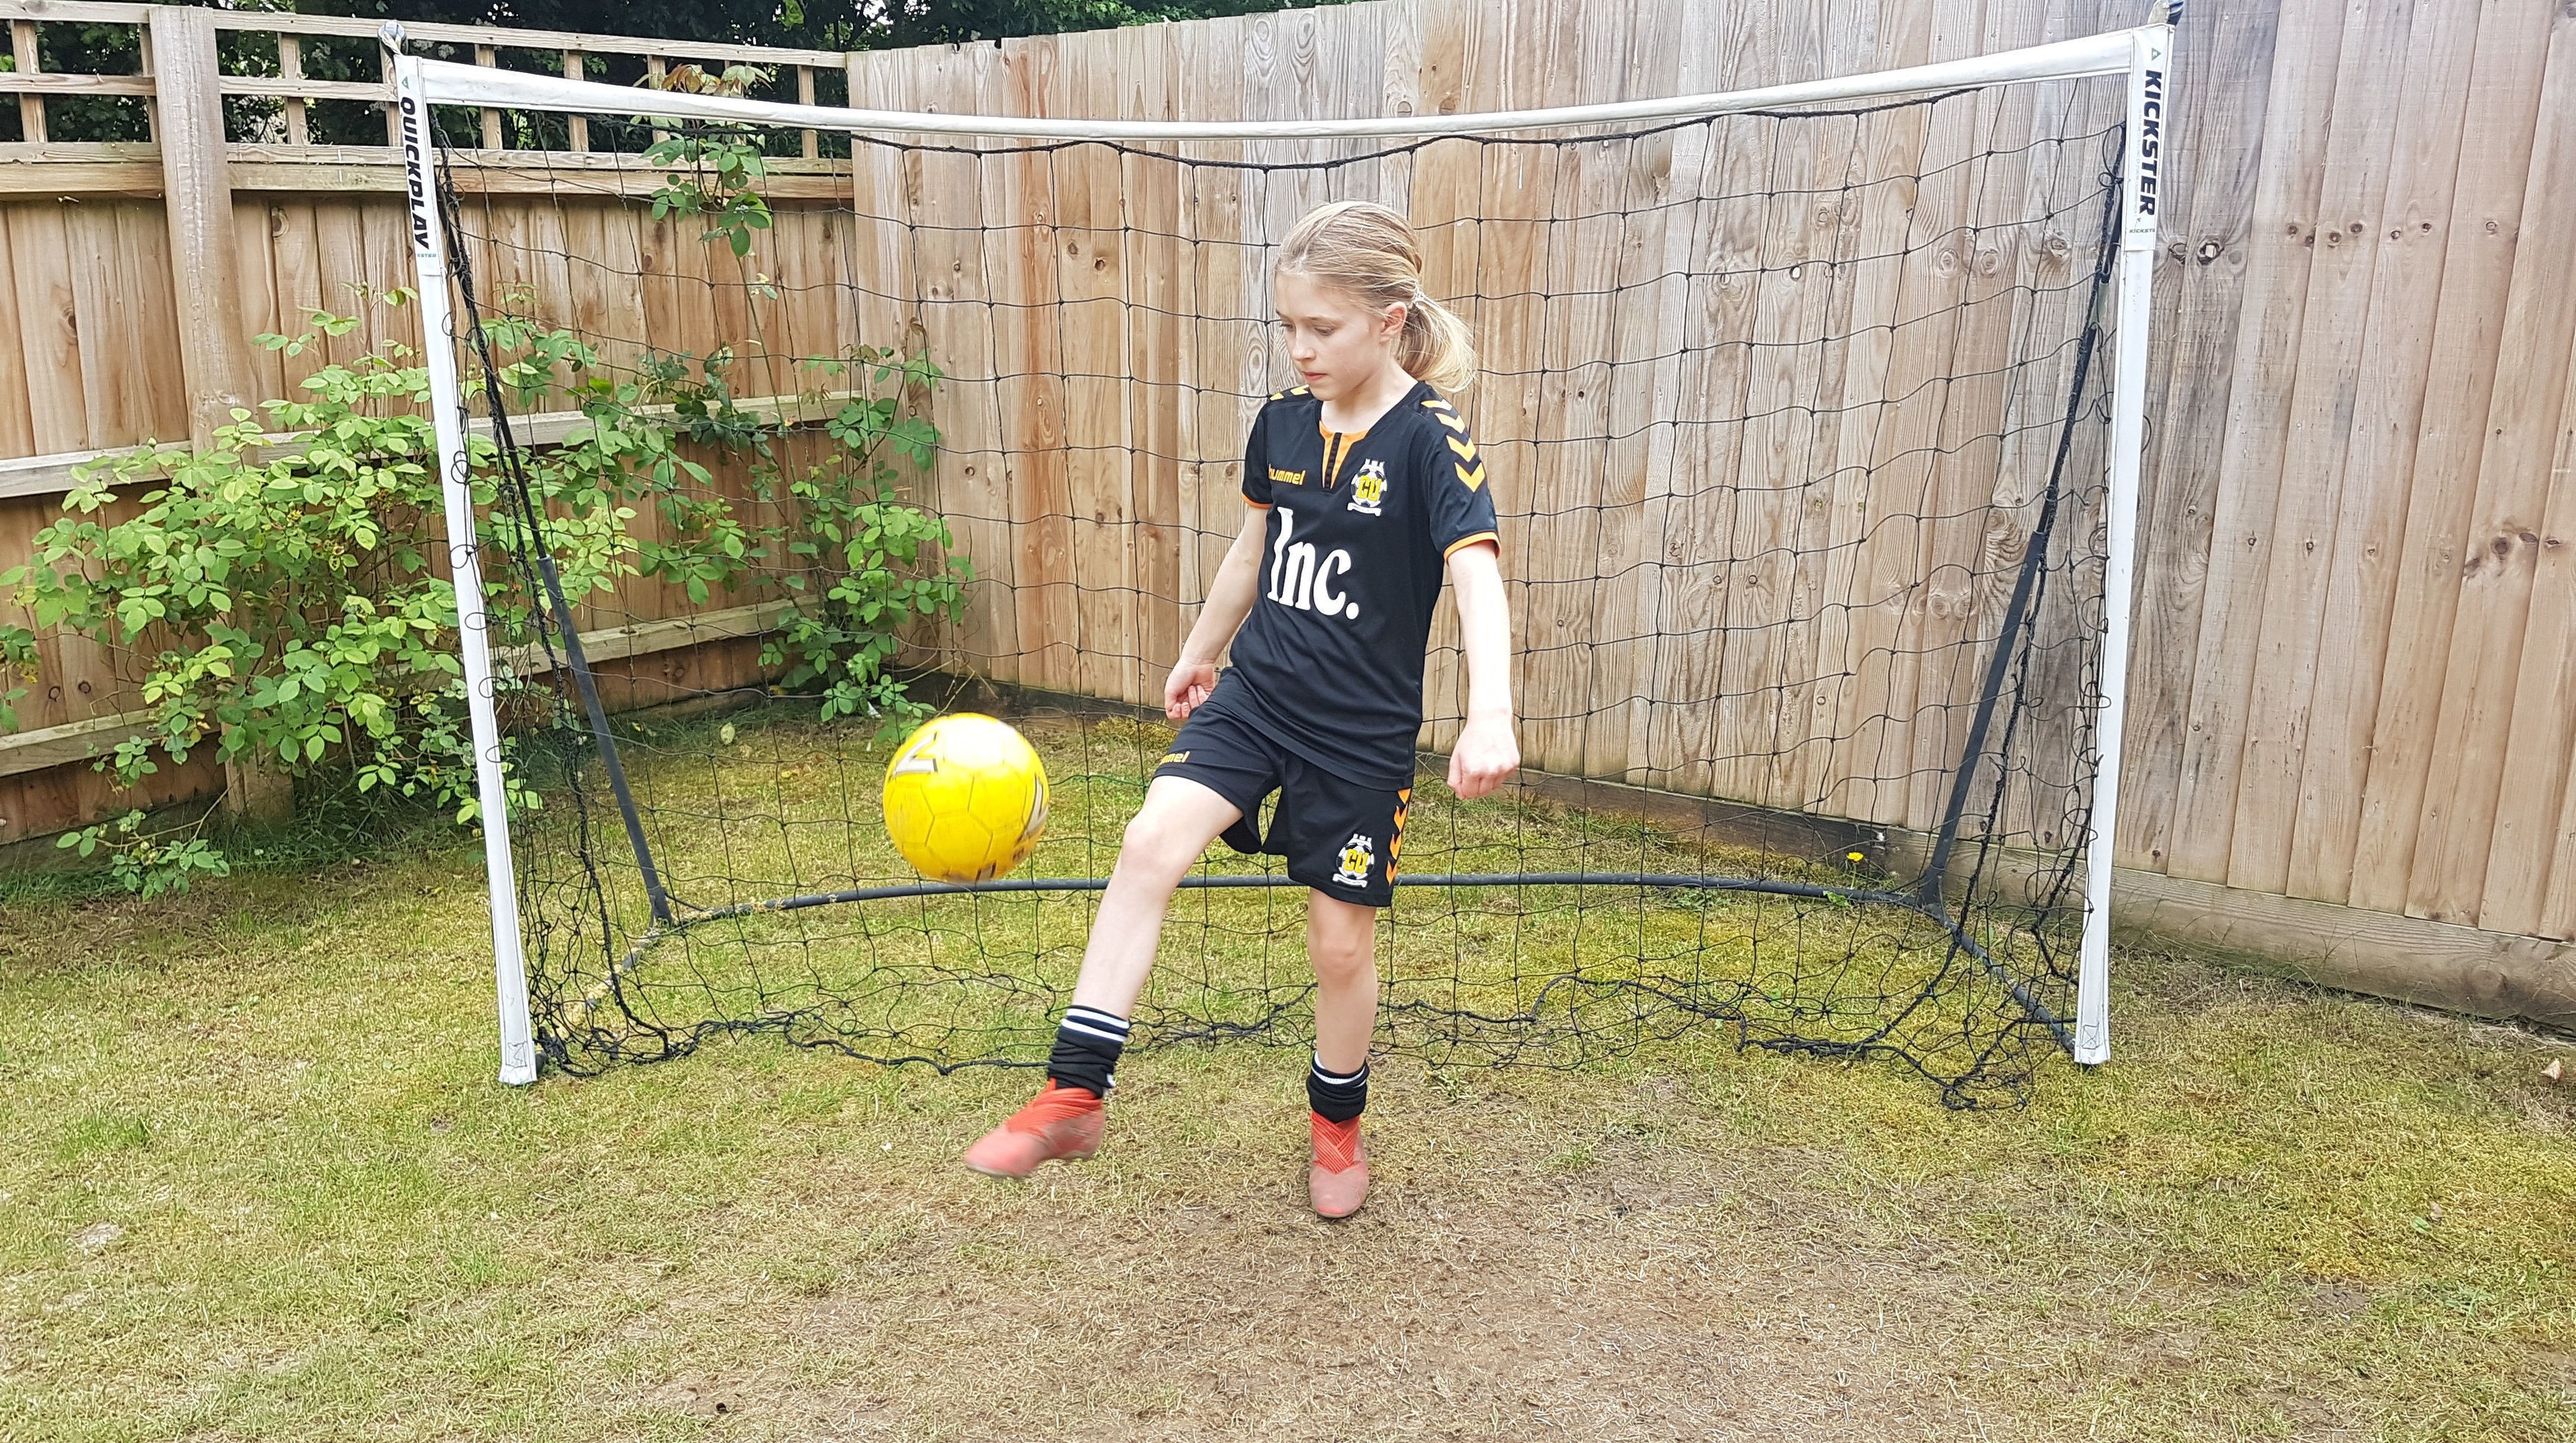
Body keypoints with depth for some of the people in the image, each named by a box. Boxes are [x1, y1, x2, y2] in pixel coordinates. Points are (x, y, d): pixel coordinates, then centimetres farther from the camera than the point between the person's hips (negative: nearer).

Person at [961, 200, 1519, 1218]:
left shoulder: (1428, 441, -15)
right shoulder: (1282, 424, 2)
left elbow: (1476, 577, -27)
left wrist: (1489, 715, -42)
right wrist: (1199, 653, 29)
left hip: (1362, 732, -4)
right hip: (1254, 697, 4)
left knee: (1341, 941, 6)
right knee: (1150, 843, -18)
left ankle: (1338, 1125, 33)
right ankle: (1074, 1096, -12)